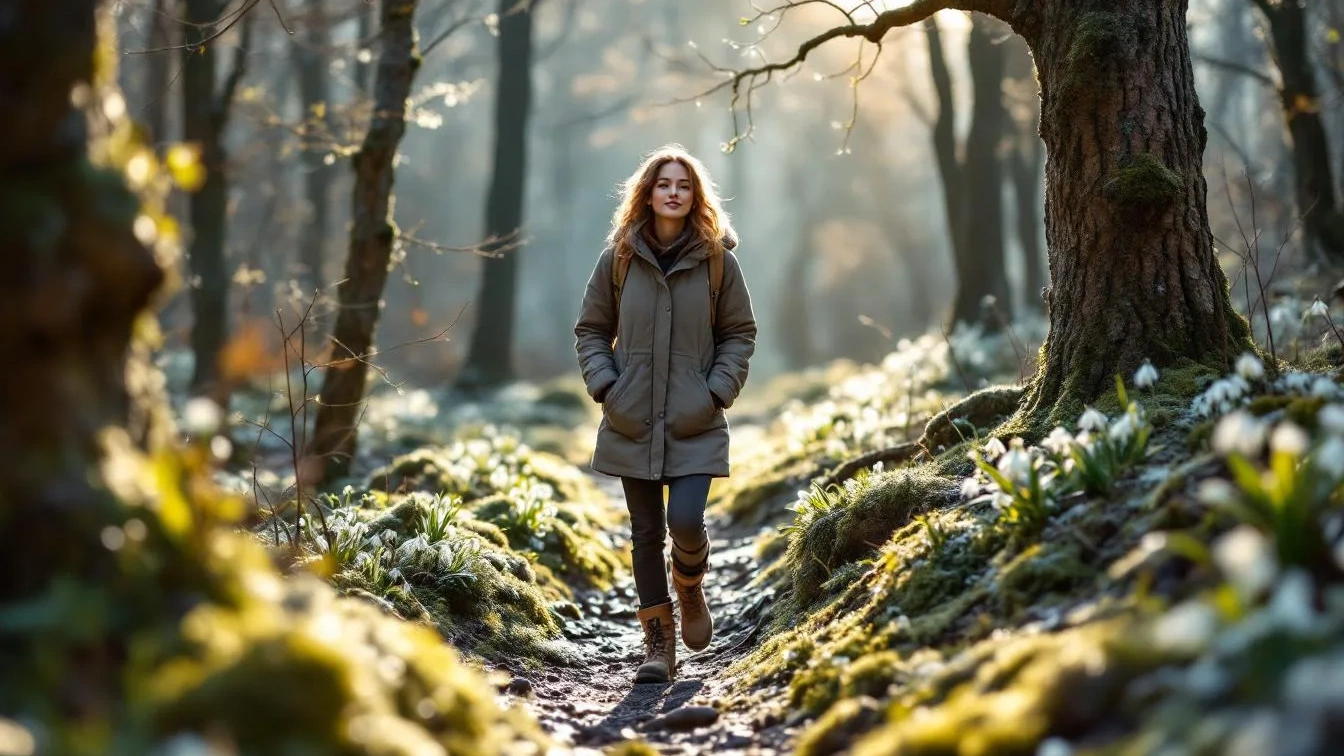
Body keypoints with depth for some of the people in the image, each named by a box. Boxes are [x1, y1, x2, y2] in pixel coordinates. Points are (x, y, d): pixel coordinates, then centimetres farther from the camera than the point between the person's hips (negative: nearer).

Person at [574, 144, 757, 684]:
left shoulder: (717, 260, 1)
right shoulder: (618, 258, 3)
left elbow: (740, 333, 6)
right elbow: (590, 330, 9)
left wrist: (718, 391, -5)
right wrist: (604, 385, -4)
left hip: (695, 424, -1)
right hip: (632, 421, 2)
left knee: (686, 522, -16)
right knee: (646, 533, 6)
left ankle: (690, 588, 20)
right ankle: (658, 644, 17)